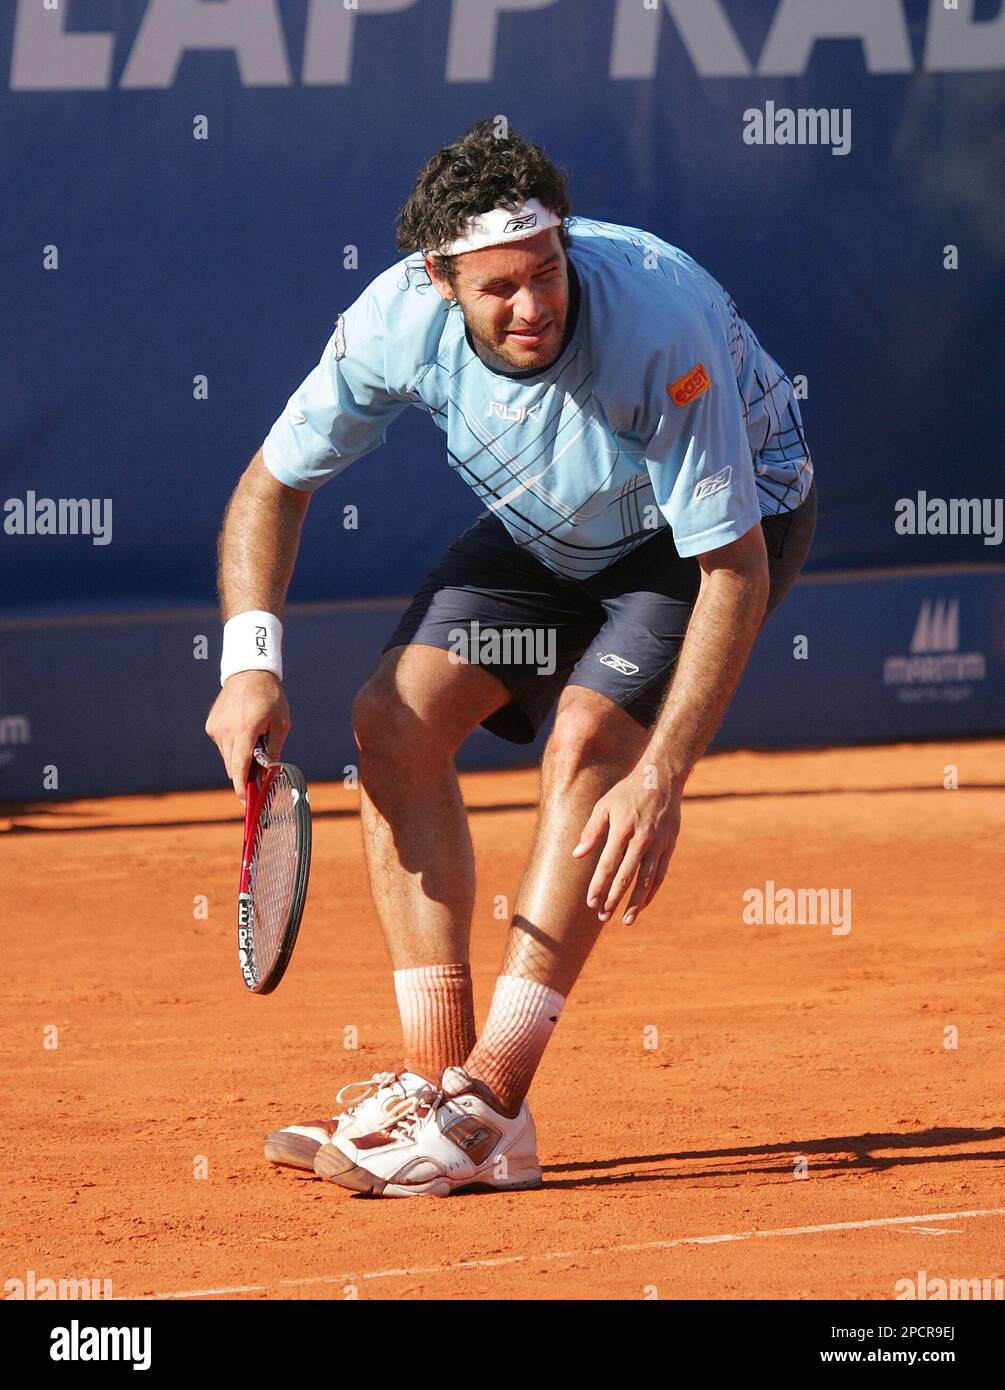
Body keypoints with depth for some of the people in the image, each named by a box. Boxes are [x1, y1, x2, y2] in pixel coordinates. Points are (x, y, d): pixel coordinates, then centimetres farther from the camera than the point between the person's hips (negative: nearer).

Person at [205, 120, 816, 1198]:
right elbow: (274, 484, -9)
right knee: (393, 717, -10)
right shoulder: (401, 319, -26)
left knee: (590, 741, -27)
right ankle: (437, 1076, -9)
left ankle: (488, 1109, -27)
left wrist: (661, 776, -41)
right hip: (554, 532, 6)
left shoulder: (657, 328, -40)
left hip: (730, 517, -6)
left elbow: (736, 568, -35)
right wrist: (252, 661, -24)